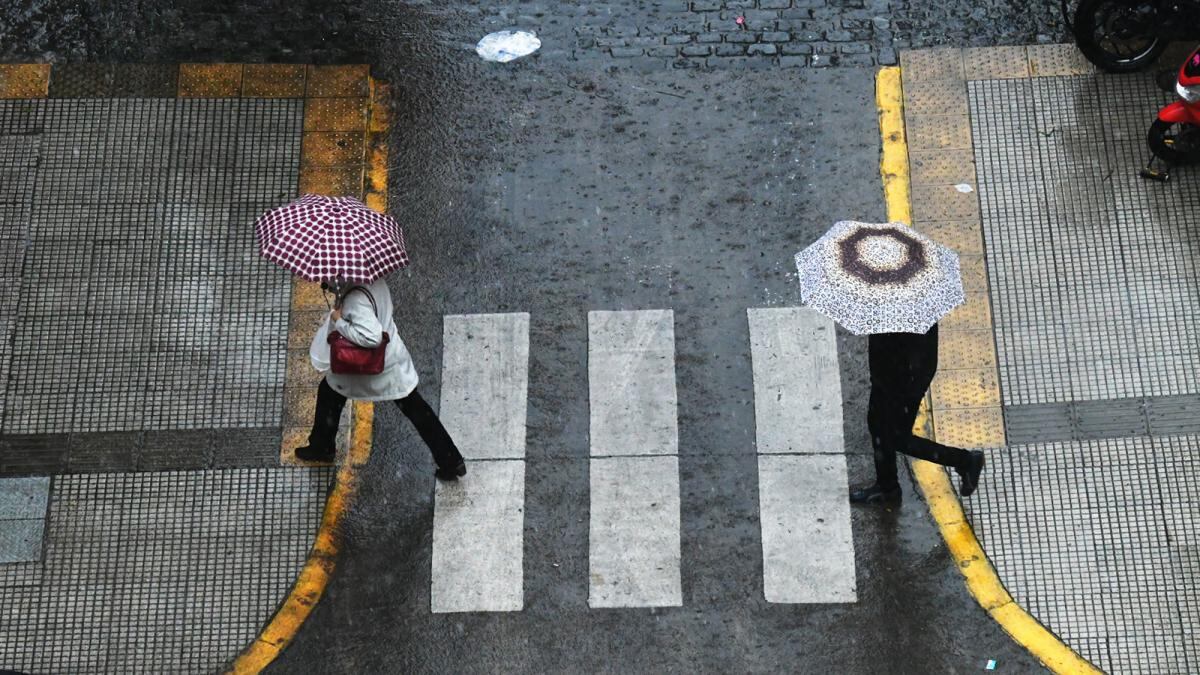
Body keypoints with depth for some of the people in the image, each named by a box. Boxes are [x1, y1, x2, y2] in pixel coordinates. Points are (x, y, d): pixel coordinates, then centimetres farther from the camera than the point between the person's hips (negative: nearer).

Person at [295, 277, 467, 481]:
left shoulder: (355, 299, -32)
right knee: (417, 410, 13)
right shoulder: (374, 280, -7)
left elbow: (371, 336, -43)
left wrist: (339, 322, -29)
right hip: (394, 359, 6)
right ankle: (451, 462, 14)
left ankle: (321, 448, 40)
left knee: (329, 392, 22)